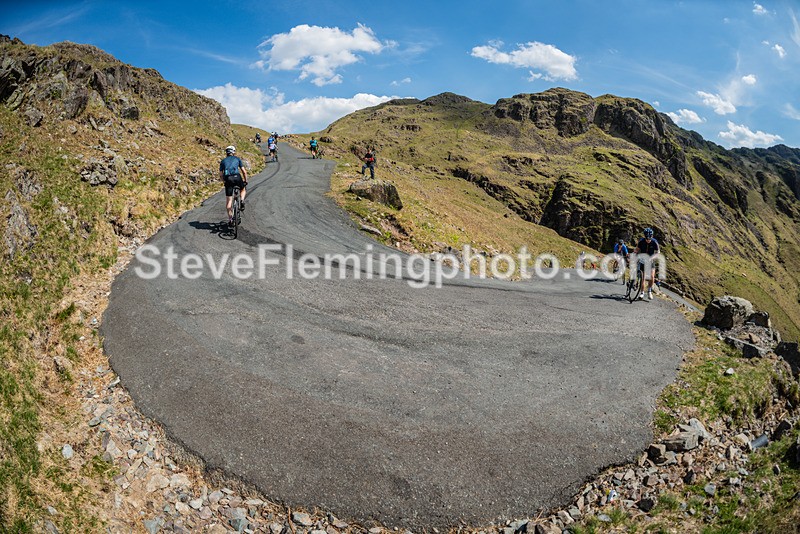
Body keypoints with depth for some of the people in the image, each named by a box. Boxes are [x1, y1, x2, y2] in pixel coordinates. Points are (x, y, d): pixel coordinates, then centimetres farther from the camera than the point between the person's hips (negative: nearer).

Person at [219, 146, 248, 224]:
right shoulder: (237, 159, 20)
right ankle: (242, 201, 1)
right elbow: (244, 171, 15)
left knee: (228, 200, 8)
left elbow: (220, 175, 17)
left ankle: (230, 218, 5)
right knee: (243, 189, 30)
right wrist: (245, 181, 26)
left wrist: (224, 182, 32)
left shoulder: (223, 161, 22)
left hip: (228, 179, 1)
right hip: (237, 177, -1)